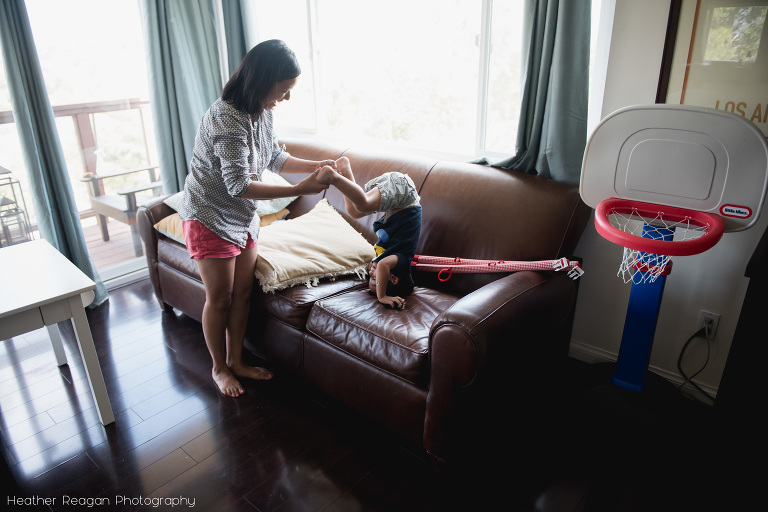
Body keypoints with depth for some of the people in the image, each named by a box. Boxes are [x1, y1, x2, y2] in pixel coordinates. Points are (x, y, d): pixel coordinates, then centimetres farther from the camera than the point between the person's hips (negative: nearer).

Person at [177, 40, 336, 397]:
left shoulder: (261, 111, 0)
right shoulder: (227, 118, -28)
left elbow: (274, 157, 13)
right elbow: (239, 184, -31)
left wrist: (315, 166, -1)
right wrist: (299, 190, -32)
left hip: (242, 217, 8)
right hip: (210, 218, -8)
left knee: (242, 292, 12)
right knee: (219, 298, 4)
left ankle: (236, 360, 30)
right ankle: (219, 368, 25)